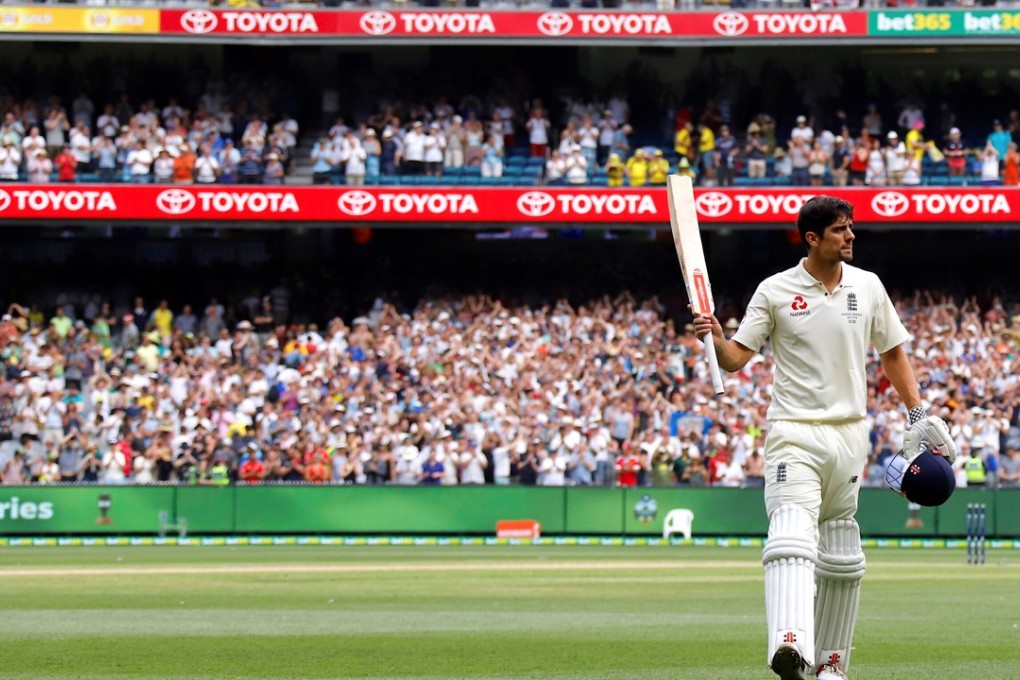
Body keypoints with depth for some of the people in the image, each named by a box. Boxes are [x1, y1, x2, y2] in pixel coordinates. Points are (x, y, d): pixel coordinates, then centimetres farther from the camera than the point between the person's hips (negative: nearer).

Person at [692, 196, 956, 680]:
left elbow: (892, 353, 17)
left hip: (849, 434, 4)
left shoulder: (868, 287, 8)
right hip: (794, 434, -4)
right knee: (792, 537, -23)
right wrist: (715, 339, -25)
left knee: (842, 559, 8)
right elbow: (736, 358, -3)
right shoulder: (775, 291, -2)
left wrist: (918, 415, 11)